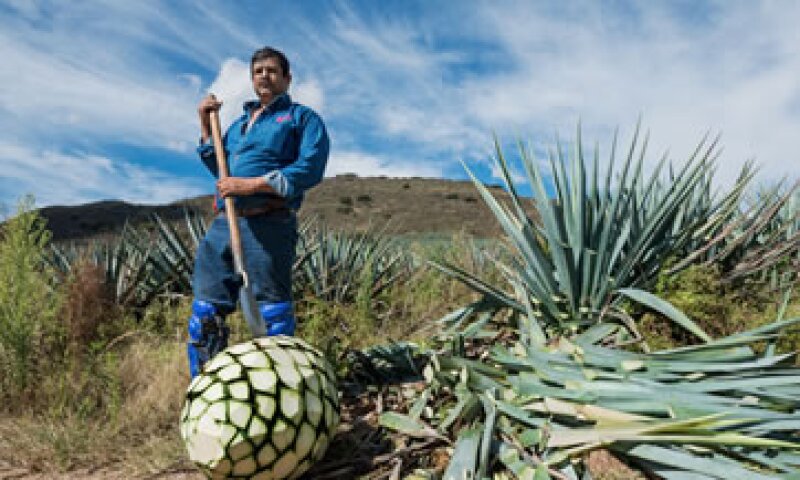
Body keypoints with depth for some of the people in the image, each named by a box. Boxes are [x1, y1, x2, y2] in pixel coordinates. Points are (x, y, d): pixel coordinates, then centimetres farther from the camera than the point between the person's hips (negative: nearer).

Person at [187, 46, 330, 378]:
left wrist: (254, 184, -15)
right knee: (205, 312, 7)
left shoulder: (303, 117, 8)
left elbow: (310, 168, -9)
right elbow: (219, 168, 27)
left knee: (271, 312, -5)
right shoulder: (239, 123, 29)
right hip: (222, 224, 7)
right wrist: (205, 126, 19)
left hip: (267, 224, -6)